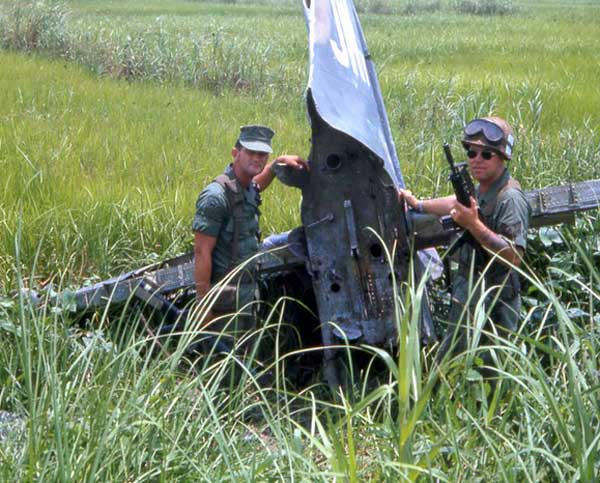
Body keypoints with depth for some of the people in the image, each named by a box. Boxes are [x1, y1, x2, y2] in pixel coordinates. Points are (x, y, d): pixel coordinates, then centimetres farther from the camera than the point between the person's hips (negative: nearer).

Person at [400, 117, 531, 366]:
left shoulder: (510, 199, -19)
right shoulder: (480, 190, 9)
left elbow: (514, 257, -27)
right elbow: (458, 204, 32)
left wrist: (474, 225, -31)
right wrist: (418, 204, 36)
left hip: (492, 307, -10)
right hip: (465, 299, 10)